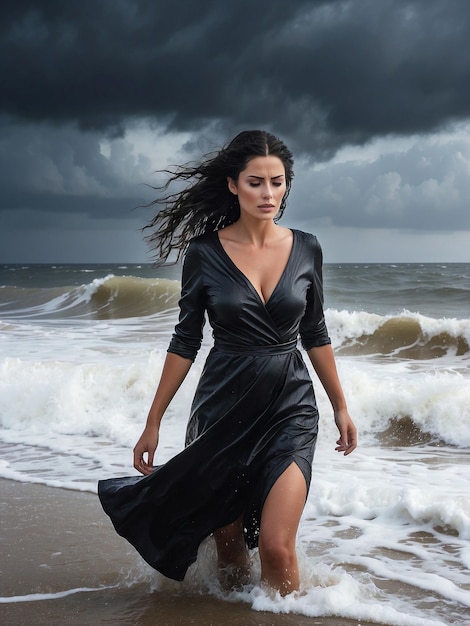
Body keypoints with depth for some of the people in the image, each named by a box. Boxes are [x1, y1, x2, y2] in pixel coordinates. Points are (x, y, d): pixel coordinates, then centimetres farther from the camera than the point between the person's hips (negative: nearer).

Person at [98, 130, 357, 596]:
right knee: (228, 541, 8)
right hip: (223, 406, 0)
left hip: (290, 406, 0)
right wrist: (153, 423, 1)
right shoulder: (204, 252, -5)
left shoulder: (305, 249, 0)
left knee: (276, 545, -12)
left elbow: (315, 334, 11)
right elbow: (185, 342, 1)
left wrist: (340, 406, 13)